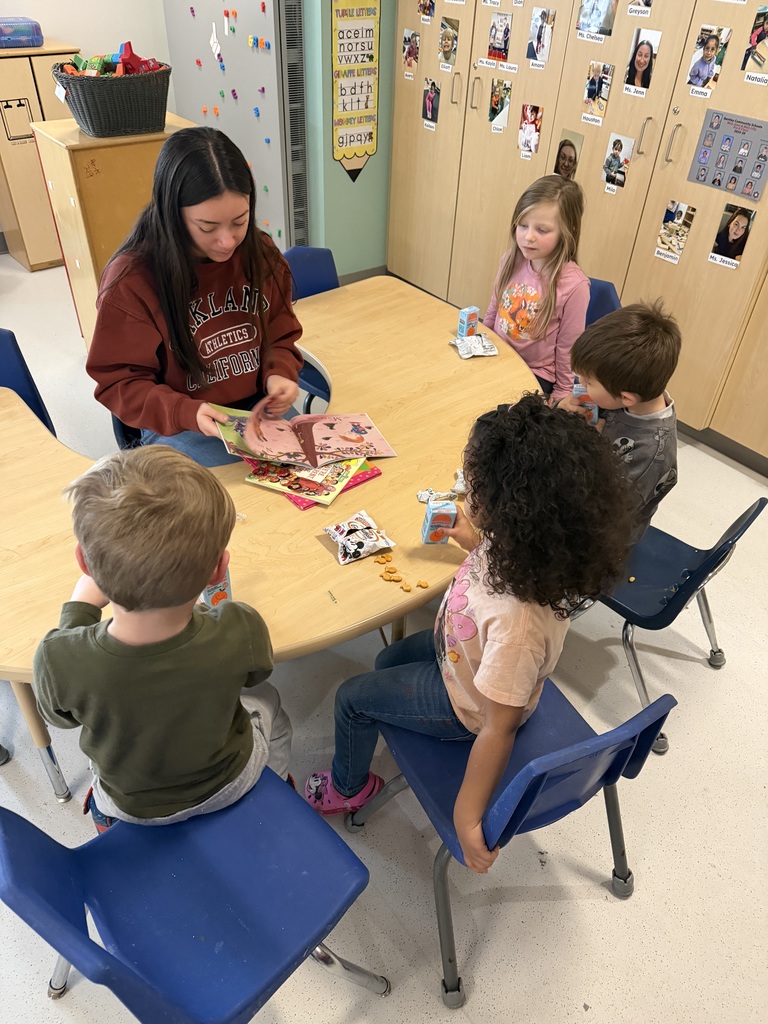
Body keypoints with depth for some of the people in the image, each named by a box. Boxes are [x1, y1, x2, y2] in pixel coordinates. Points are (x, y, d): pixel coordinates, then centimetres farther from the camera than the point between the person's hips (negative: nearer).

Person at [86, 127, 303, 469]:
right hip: (177, 426, -4)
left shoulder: (261, 253, -2)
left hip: (262, 409, 4)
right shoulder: (130, 281, -15)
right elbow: (119, 382, -8)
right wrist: (186, 413, -26)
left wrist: (279, 375, -12)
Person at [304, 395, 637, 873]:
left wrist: (467, 816, -28)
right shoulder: (532, 546, -25)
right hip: (463, 654, 7)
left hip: (468, 704, -7)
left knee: (353, 698, 11)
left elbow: (499, 729, -37)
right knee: (388, 662, 28)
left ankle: (348, 788, 43)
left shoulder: (518, 621, -47)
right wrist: (473, 541, 10)